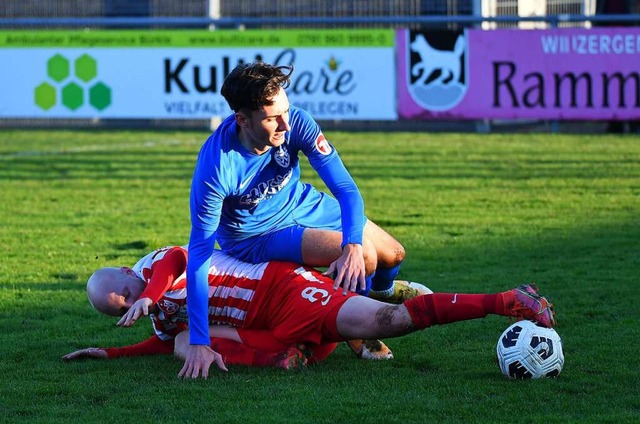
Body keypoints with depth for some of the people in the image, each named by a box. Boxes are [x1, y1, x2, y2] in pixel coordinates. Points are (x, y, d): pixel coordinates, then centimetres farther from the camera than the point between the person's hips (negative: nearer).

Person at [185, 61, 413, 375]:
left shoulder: (296, 122, -27)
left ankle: (382, 295, 48)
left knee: (393, 255, 11)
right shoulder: (215, 168, -37)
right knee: (366, 255, -23)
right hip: (256, 237, -5)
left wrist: (353, 245, -47)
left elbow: (346, 189, -25)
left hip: (301, 204, 5)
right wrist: (199, 342, -37)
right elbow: (199, 251, -33)